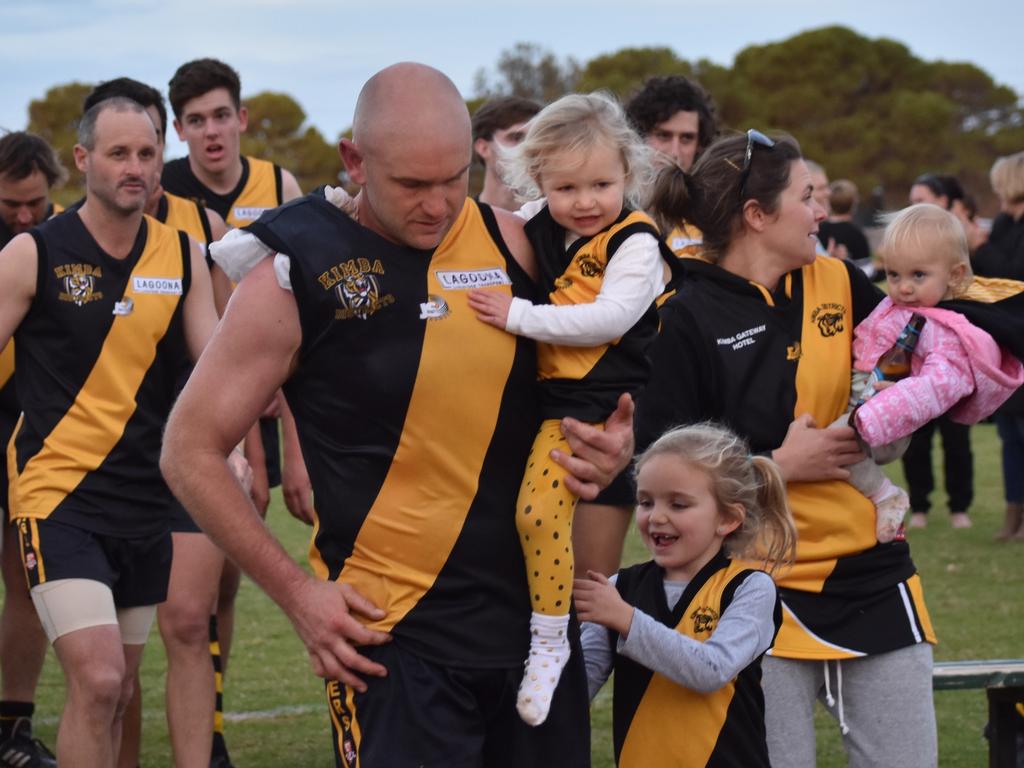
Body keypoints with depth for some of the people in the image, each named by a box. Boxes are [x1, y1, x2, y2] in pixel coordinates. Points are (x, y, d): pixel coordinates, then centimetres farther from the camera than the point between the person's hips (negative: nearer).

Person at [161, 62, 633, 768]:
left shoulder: (511, 243, 3)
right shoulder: (296, 275, -8)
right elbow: (191, 452, -3)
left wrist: (611, 445, -3)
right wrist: (297, 593, -8)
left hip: (535, 617, 5)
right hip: (391, 634, -4)